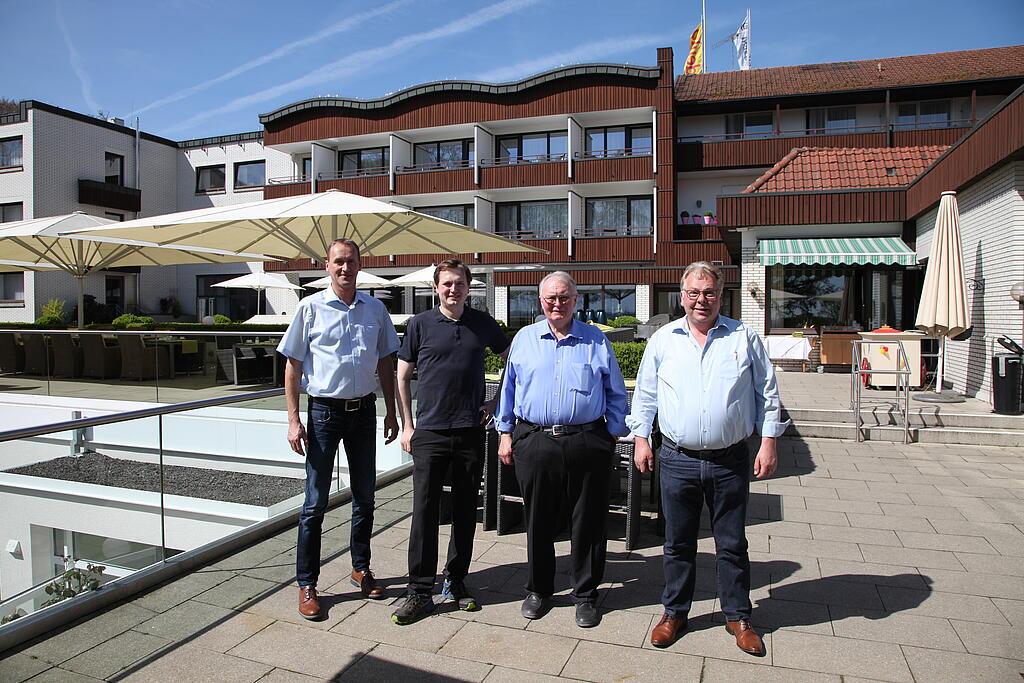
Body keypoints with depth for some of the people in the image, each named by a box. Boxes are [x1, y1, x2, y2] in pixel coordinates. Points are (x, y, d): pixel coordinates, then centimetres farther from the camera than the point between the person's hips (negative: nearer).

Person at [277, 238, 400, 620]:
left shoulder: (375, 309, 5)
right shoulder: (311, 308, -4)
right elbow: (292, 365, -3)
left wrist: (391, 412, 9)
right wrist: (294, 419, -9)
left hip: (364, 410, 4)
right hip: (325, 411, -3)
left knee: (365, 495, 13)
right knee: (316, 502, 3)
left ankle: (361, 568, 31)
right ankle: (307, 584, 16)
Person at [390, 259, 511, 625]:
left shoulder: (482, 323, 5)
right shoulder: (421, 324, 1)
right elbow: (402, 376, 5)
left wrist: (496, 402, 9)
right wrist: (407, 425, 1)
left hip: (471, 431, 2)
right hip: (430, 432, -2)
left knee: (465, 511, 10)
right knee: (424, 510, -1)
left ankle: (455, 582, 26)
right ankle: (420, 591, 10)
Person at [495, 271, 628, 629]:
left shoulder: (596, 340, 6)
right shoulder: (524, 339, 9)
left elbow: (616, 394, 10)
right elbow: (508, 389, 13)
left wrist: (614, 434, 4)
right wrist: (506, 432, 9)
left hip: (587, 444, -1)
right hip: (534, 442, 1)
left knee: (588, 522, 8)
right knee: (538, 521, 12)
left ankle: (586, 594, 26)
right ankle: (538, 589, 31)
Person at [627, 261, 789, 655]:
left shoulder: (744, 338, 1)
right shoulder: (663, 340, 4)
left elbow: (766, 393, 5)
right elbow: (645, 394, 10)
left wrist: (768, 443, 0)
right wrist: (641, 438, 5)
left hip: (730, 461, 0)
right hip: (677, 460, 1)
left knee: (732, 544, 12)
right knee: (678, 543, 13)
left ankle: (738, 616, 31)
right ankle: (674, 612, 30)